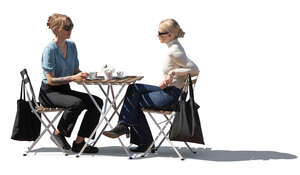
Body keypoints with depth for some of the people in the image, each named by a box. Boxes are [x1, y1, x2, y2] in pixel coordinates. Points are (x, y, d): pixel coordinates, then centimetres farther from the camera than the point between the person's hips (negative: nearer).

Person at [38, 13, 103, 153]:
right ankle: (58, 133, -10)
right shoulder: (50, 50, -16)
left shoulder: (72, 46, 7)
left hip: (65, 90, 8)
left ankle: (79, 142, -9)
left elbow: (75, 71, 14)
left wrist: (83, 75, -9)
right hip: (49, 93, -8)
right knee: (77, 103, -34)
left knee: (97, 102, -12)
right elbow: (50, 80, -19)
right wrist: (73, 78, -30)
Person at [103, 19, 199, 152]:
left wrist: (173, 72, -19)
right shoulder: (173, 47, 11)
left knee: (134, 101, -5)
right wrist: (167, 79, -1)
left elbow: (194, 70, -23)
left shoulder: (174, 51, -18)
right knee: (134, 89, 7)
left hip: (170, 95, -10)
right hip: (168, 91, 10)